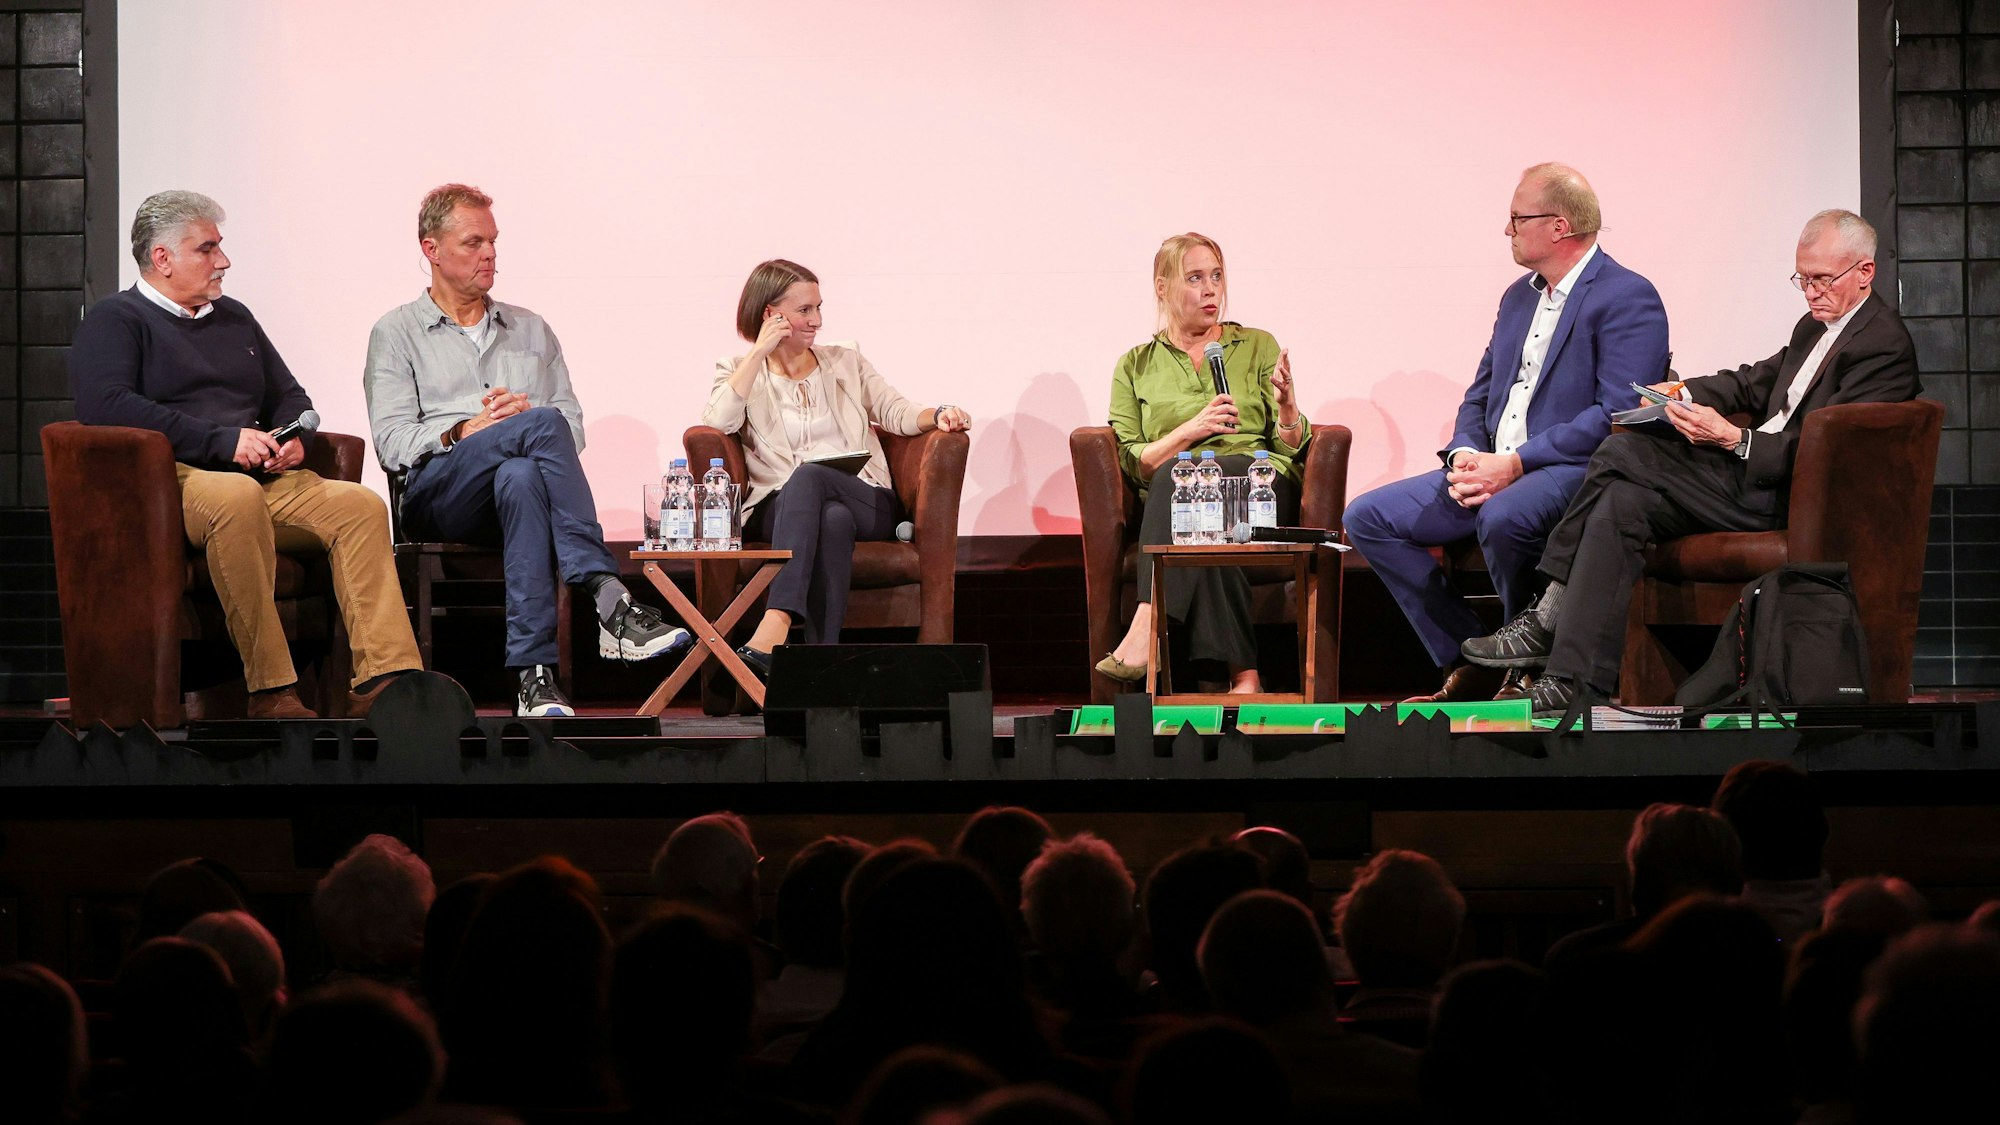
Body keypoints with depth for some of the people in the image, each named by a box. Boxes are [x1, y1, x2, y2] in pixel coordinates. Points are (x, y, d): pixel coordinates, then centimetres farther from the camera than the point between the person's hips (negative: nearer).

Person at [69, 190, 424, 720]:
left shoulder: (234, 318, 30)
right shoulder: (115, 320, 7)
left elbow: (290, 396, 34)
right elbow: (106, 406, -11)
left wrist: (294, 438, 7)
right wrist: (224, 440, -15)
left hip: (268, 479, 7)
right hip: (172, 478, -7)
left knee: (361, 505, -21)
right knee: (237, 496, -41)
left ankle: (383, 681, -32)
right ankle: (270, 692, -40)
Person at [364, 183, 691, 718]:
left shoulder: (531, 330, 28)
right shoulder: (396, 333, 17)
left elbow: (574, 423, 17)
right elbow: (392, 442, 3)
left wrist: (526, 415, -4)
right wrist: (463, 432, -12)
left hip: (521, 476, 3)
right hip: (438, 492, -3)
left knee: (521, 479, -40)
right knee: (545, 426, -35)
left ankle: (534, 675, -50)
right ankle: (609, 601, -46)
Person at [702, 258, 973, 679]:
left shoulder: (845, 361, 23)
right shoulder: (738, 371, 15)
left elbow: (894, 412, 14)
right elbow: (718, 422, -6)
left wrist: (937, 415, -8)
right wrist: (759, 352, -4)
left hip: (865, 501, 1)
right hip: (777, 511, -1)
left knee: (809, 475, -35)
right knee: (833, 517, -39)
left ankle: (774, 628, -52)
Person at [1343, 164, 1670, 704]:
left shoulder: (1629, 299, -9)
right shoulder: (1519, 296, 19)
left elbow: (1616, 417, -19)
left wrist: (1516, 463, -22)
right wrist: (1464, 456, -3)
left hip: (1574, 472, -9)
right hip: (1488, 473, 9)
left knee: (1504, 515, -40)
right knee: (1367, 517, -4)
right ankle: (1470, 664, -2)